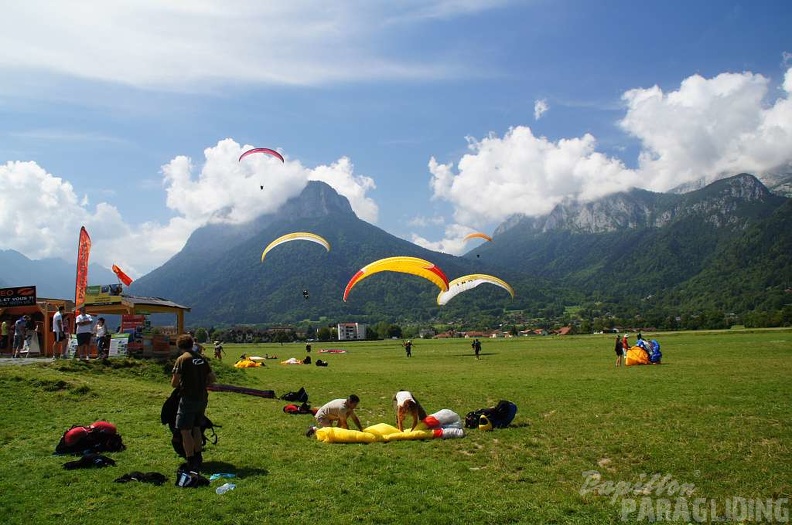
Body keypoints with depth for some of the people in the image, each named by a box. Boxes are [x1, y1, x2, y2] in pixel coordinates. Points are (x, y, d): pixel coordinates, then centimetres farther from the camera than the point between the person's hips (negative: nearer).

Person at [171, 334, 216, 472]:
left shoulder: (182, 359, -10)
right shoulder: (201, 358, 8)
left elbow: (174, 383, -10)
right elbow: (213, 379, 12)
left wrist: (180, 384, 11)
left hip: (188, 399, -7)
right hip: (202, 398, 7)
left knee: (185, 431, 1)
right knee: (196, 428, 20)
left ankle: (191, 463, 2)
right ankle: (198, 458, 29)